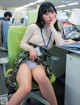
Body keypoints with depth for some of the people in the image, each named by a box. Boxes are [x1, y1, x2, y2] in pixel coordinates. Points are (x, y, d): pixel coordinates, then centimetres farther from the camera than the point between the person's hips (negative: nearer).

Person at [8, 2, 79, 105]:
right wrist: (31, 48, -14)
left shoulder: (55, 31, 14)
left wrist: (52, 26, -5)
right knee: (26, 88, -37)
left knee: (40, 77, -40)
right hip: (26, 59, -2)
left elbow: (61, 45, -8)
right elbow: (22, 43, 9)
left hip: (40, 62, 2)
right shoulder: (33, 27, 3)